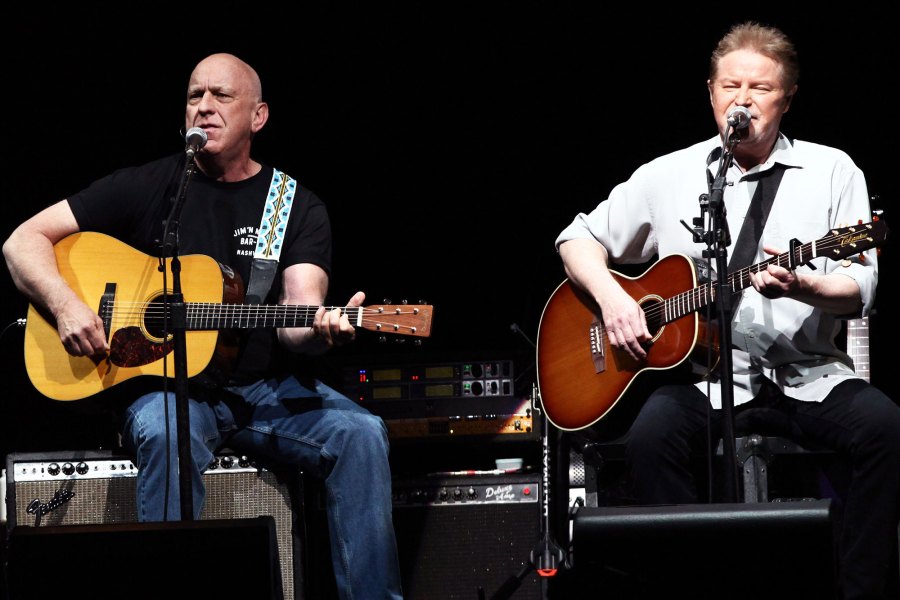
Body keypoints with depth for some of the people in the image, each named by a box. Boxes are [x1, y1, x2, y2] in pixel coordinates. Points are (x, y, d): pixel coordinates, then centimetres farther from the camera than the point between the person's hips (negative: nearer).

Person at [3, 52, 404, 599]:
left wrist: (321, 330, -33)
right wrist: (66, 305, -14)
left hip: (268, 389, 2)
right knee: (166, 433, -36)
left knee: (360, 434, -25)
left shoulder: (298, 206, 6)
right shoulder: (148, 187, 5)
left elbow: (296, 319, -8)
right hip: (167, 385, -2)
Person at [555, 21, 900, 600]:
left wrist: (799, 285, -22)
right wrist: (611, 297, -2)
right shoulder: (669, 175, 12)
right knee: (651, 436, -32)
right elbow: (580, 238, 18)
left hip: (806, 373, 0)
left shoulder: (832, 171, 8)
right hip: (704, 375, 0)